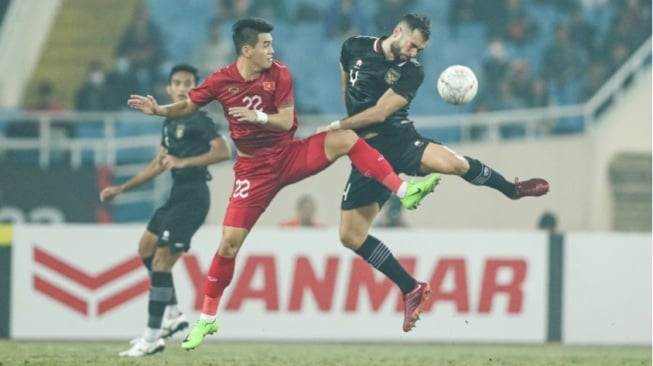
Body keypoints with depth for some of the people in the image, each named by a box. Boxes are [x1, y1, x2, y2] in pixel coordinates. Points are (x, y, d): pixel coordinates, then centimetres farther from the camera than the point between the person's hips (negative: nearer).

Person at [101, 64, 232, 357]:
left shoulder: (199, 120, -10)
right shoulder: (170, 123, 17)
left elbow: (224, 151, -24)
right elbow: (158, 165, 26)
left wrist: (185, 161, -33)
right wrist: (121, 189, 27)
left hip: (192, 197, -10)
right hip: (177, 194, 10)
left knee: (161, 261, -13)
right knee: (146, 247, 19)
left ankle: (152, 338, -11)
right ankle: (173, 314, 23)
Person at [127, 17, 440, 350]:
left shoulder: (279, 74, -9)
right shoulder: (221, 81, -9)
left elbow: (286, 121, -10)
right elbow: (187, 107, 5)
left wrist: (260, 117, -29)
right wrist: (159, 110, -13)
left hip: (289, 155, 1)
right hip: (254, 169, -1)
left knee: (345, 138, -23)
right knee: (229, 242, -7)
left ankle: (404, 191, -19)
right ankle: (206, 319, 7)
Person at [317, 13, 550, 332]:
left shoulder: (411, 72, -6)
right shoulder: (355, 48, 3)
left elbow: (379, 113, -12)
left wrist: (337, 126, -7)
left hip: (398, 139, -3)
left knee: (451, 162, -34)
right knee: (350, 235, -7)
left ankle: (512, 189, -5)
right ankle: (411, 289, 5)